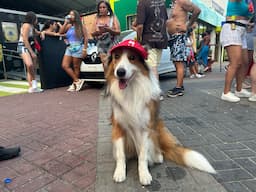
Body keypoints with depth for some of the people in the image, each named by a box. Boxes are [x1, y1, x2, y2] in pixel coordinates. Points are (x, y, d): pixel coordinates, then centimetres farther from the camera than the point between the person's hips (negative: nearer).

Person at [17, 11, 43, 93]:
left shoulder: (31, 26, 17)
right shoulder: (26, 25, -9)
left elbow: (38, 33, 35)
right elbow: (25, 40, -16)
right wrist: (32, 52, -19)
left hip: (30, 48, 9)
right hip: (23, 47, -9)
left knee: (32, 68, 2)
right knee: (30, 65, -32)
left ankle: (32, 87, 2)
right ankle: (34, 83, -18)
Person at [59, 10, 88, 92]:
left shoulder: (81, 26, 2)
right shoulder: (68, 26, 15)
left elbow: (86, 38, -4)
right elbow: (60, 32, 4)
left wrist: (85, 49, -12)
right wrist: (65, 22, 4)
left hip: (78, 48, -6)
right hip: (69, 48, 6)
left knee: (76, 67, -2)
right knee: (65, 65, -7)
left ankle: (74, 84, 9)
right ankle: (78, 81, -3)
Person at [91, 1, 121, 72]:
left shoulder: (113, 18, 8)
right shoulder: (97, 19, 14)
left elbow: (118, 32, -2)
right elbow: (92, 33, 9)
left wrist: (108, 29, -19)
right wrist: (99, 31, -13)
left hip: (112, 44, -2)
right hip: (101, 46, 2)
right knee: (106, 66, -7)